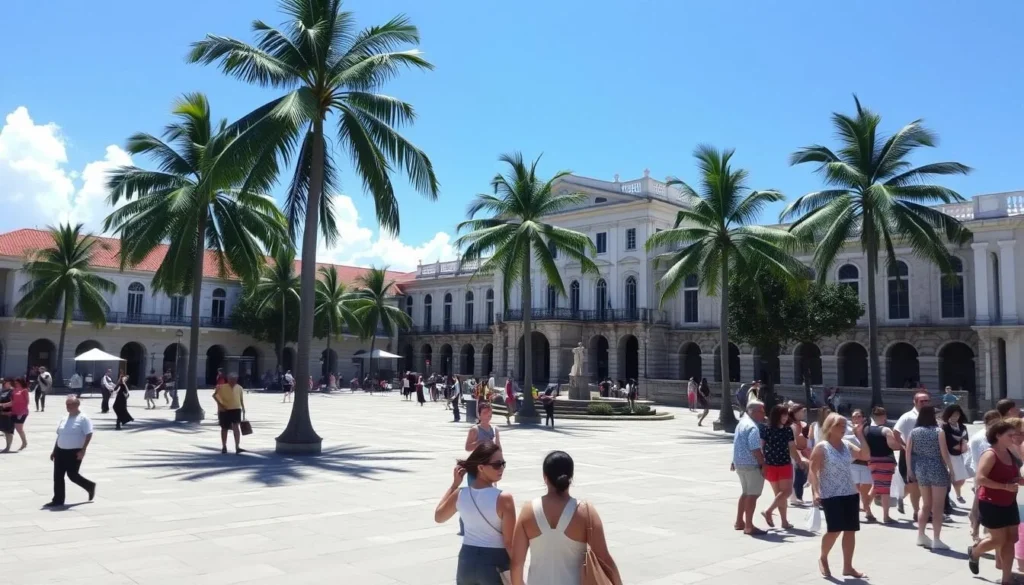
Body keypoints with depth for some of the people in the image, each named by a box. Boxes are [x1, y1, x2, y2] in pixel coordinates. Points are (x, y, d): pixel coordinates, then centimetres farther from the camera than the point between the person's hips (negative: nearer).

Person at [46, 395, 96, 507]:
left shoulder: (83, 419, -11)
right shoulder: (64, 418, 11)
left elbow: (89, 435, -16)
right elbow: (60, 435, 18)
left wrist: (83, 450, -22)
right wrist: (54, 450, 16)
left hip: (74, 452, -7)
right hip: (61, 451, 7)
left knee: (72, 475, -3)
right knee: (58, 476, 5)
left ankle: (90, 486, 21)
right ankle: (58, 500, 15)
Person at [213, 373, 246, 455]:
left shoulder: (239, 388, 2)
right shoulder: (222, 387, -7)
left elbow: (241, 400, 11)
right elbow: (215, 395, -1)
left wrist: (243, 410, 13)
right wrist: (220, 404, -11)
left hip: (236, 409, 1)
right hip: (224, 410, -1)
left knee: (236, 427, -15)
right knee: (224, 428, 11)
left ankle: (237, 447, -20)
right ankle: (224, 447, 27)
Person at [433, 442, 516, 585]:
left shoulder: (459, 494, -5)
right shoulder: (504, 499, -19)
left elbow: (438, 517, 16)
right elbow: (509, 543, -17)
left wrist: (454, 484, 13)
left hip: (467, 561, 5)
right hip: (495, 564, -5)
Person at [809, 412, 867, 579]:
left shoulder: (847, 446, 9)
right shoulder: (821, 447, -8)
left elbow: (865, 456, 6)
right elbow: (813, 471, -11)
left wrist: (860, 436, -1)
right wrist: (816, 492, -21)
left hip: (850, 494, 6)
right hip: (831, 495, -6)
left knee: (850, 530, 6)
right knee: (834, 530, -9)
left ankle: (848, 567, 17)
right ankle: (823, 559, 16)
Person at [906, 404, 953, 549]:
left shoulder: (914, 432, 2)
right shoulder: (939, 432, -9)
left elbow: (908, 452, 3)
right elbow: (944, 453, -12)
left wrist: (909, 469, 11)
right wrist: (951, 468, -2)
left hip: (921, 470, 5)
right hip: (937, 470, -4)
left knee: (926, 504, 18)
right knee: (937, 506, 2)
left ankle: (921, 536, 19)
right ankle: (936, 540, 3)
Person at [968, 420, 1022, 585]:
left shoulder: (1010, 453, 7)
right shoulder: (990, 454, -18)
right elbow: (979, 479, -26)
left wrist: (1019, 480, -1)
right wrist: (1005, 486, -26)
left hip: (1009, 504, 8)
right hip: (991, 504, -8)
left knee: (1010, 539, 6)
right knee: (999, 539, -1)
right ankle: (974, 553, 28)